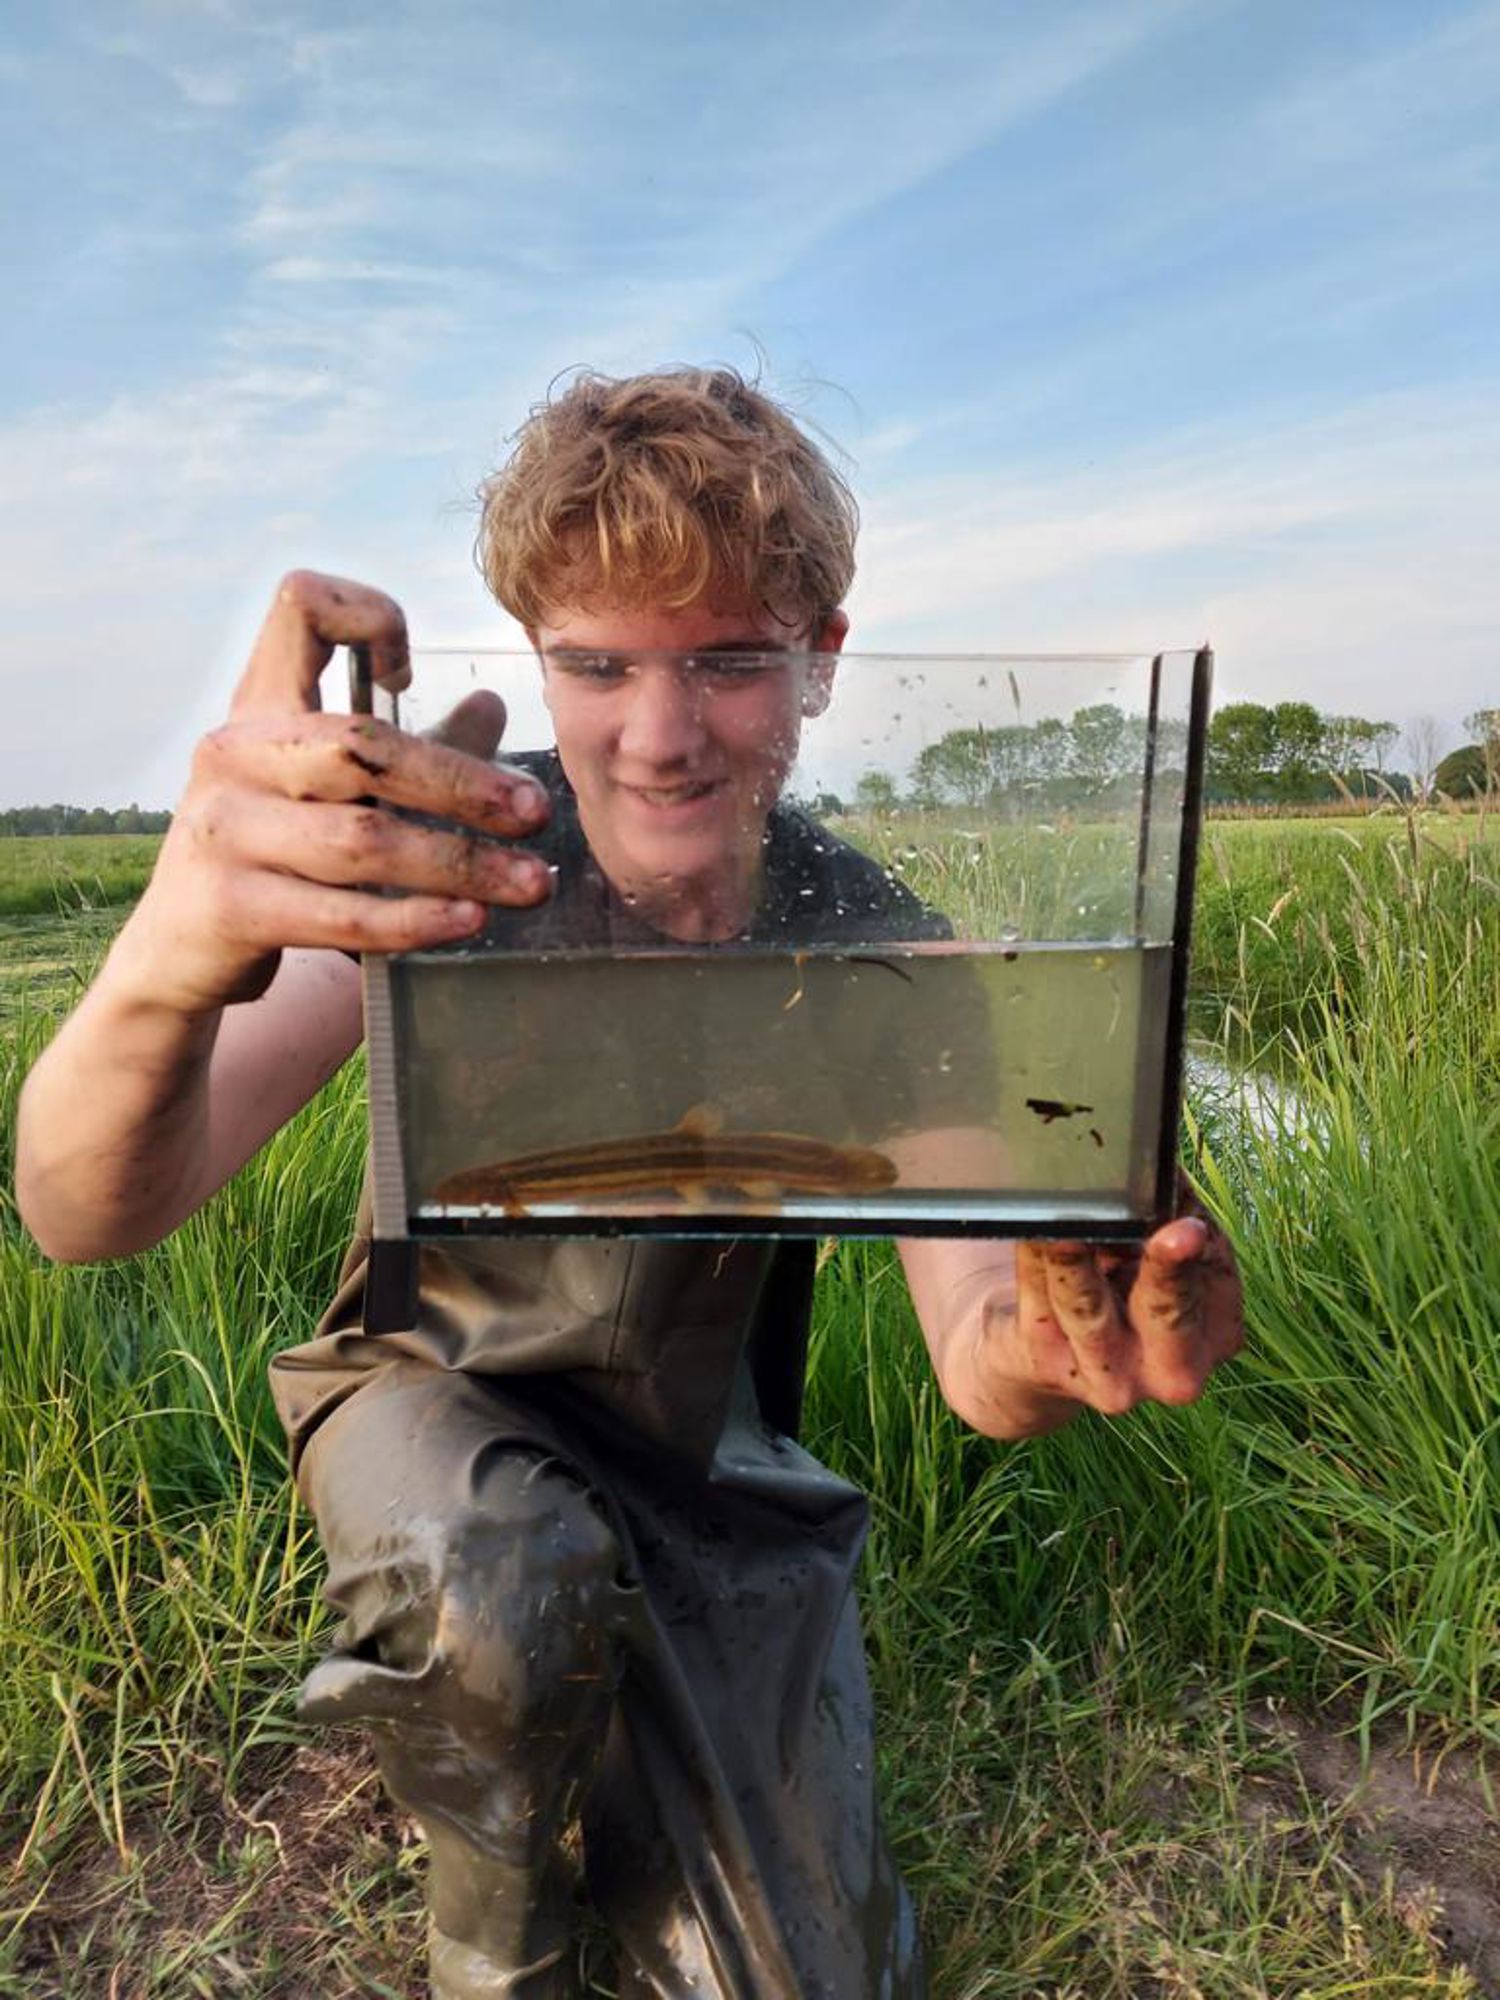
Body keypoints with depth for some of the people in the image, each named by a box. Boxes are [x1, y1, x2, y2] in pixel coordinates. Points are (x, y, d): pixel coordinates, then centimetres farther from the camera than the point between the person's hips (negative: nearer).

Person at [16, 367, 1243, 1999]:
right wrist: (162, 975, -56)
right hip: (438, 1390, -1)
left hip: (700, 1457, 2)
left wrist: (1052, 1345, -50)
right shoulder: (439, 862, -24)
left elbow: (975, 1361, -25)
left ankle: (612, 1732, 33)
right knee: (502, 1582, -35)